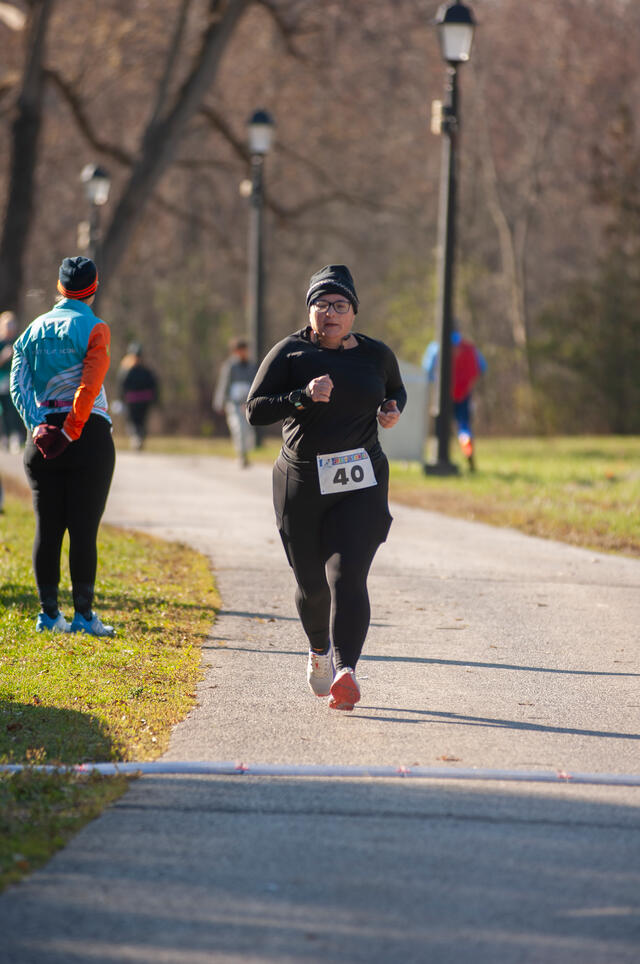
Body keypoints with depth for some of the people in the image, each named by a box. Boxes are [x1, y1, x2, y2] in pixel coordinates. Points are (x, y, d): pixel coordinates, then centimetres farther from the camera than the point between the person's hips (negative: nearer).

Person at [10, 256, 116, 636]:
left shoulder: (34, 330, 12)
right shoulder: (94, 329, -4)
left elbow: (18, 385, 2)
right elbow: (89, 387, -15)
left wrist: (38, 426, -7)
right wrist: (70, 433, -15)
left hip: (43, 435, 5)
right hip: (88, 434, -5)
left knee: (47, 528, 8)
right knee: (84, 529, -3)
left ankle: (49, 613, 9)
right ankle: (83, 614, -4)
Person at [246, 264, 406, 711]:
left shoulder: (376, 355, 6)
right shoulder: (290, 353, -1)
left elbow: (396, 392, 26)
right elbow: (255, 409, -7)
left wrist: (393, 410, 3)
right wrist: (303, 397, -22)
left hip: (360, 485, 0)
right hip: (302, 484, 0)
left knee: (347, 576, -17)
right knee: (312, 583, 9)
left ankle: (346, 672, -29)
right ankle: (320, 649, 40)